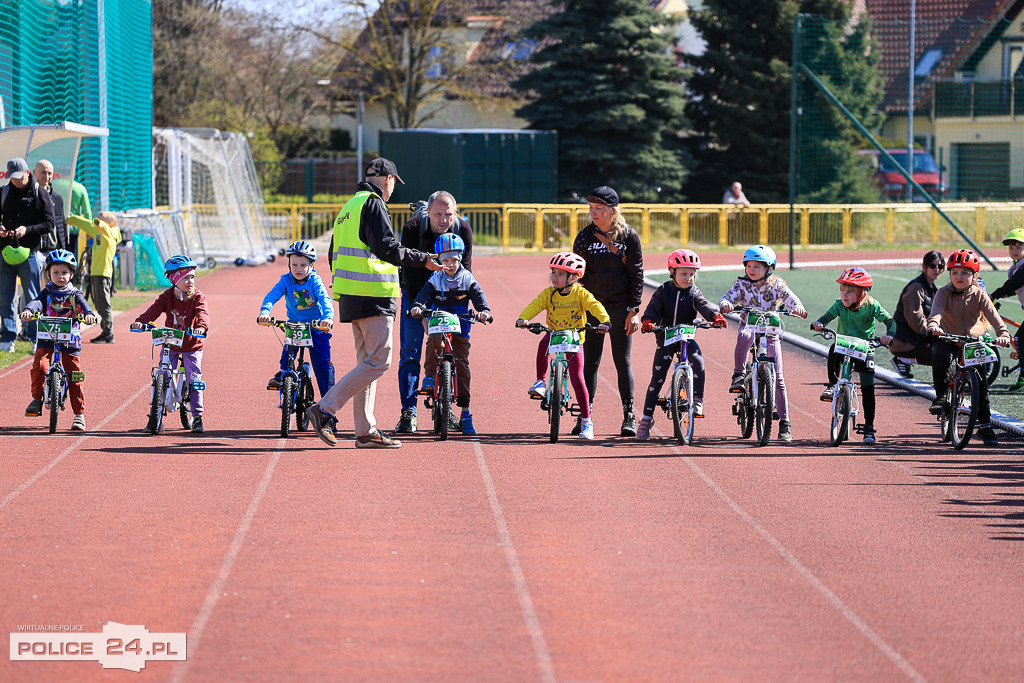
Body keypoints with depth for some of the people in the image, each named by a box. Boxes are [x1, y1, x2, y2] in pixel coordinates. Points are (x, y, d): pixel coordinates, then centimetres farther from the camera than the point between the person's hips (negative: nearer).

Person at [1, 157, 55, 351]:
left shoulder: (40, 195, 0)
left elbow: (49, 225, -2)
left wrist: (27, 230, -15)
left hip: (29, 253, -3)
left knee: (33, 298, 0)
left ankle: (35, 336, 7)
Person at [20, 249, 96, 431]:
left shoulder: (74, 294, 6)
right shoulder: (47, 293, 8)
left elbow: (83, 305, -13)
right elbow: (37, 302, -11)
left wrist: (88, 314, -36)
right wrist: (29, 310, -34)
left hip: (70, 340, -1)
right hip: (47, 338, 1)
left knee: (74, 378, -3)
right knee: (39, 365, -22)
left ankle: (79, 414, 5)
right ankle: (37, 398, -1)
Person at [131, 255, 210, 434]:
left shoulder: (198, 297, -10)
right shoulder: (167, 297, -6)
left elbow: (202, 313, -27)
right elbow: (154, 310, -20)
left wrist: (202, 326, -50)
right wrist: (140, 321, -40)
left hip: (192, 346, -1)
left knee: (194, 379, -7)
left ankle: (197, 417, 4)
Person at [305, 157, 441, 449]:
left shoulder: (349, 207, 20)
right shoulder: (373, 204, -9)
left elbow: (336, 252, 24)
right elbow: (386, 248, -19)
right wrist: (421, 259, -13)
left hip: (351, 294, 10)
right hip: (373, 294, -10)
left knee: (367, 361, 13)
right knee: (379, 362, -9)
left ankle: (366, 432, 12)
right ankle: (325, 408, -14)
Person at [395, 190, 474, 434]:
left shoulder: (463, 229, -17)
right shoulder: (413, 228, -24)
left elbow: (464, 270, -13)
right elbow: (411, 271, -24)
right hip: (416, 293, -2)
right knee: (410, 352, -8)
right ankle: (408, 412, -8)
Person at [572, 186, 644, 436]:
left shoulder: (628, 236, 0)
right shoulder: (585, 237, 5)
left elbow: (636, 274, 1)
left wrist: (634, 310, -6)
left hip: (620, 306, -2)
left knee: (623, 361, 0)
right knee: (590, 361, 2)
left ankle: (629, 416, 6)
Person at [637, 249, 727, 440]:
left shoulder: (694, 294, 1)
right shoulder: (663, 292, 0)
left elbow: (704, 306, -16)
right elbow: (653, 308, -10)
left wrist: (715, 316, -38)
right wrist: (647, 321, -33)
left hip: (687, 338, 0)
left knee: (697, 361, -29)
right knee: (657, 378, -2)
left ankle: (697, 401, -19)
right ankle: (646, 419, 5)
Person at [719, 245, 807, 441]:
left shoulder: (776, 284, -2)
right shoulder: (742, 284, 0)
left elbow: (790, 297, -15)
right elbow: (730, 296, -13)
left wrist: (797, 307, -38)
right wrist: (725, 304, -37)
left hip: (771, 332, 0)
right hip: (750, 327, 0)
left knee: (778, 379, -5)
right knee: (744, 336, -40)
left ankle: (784, 422, -1)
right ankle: (738, 375, -25)